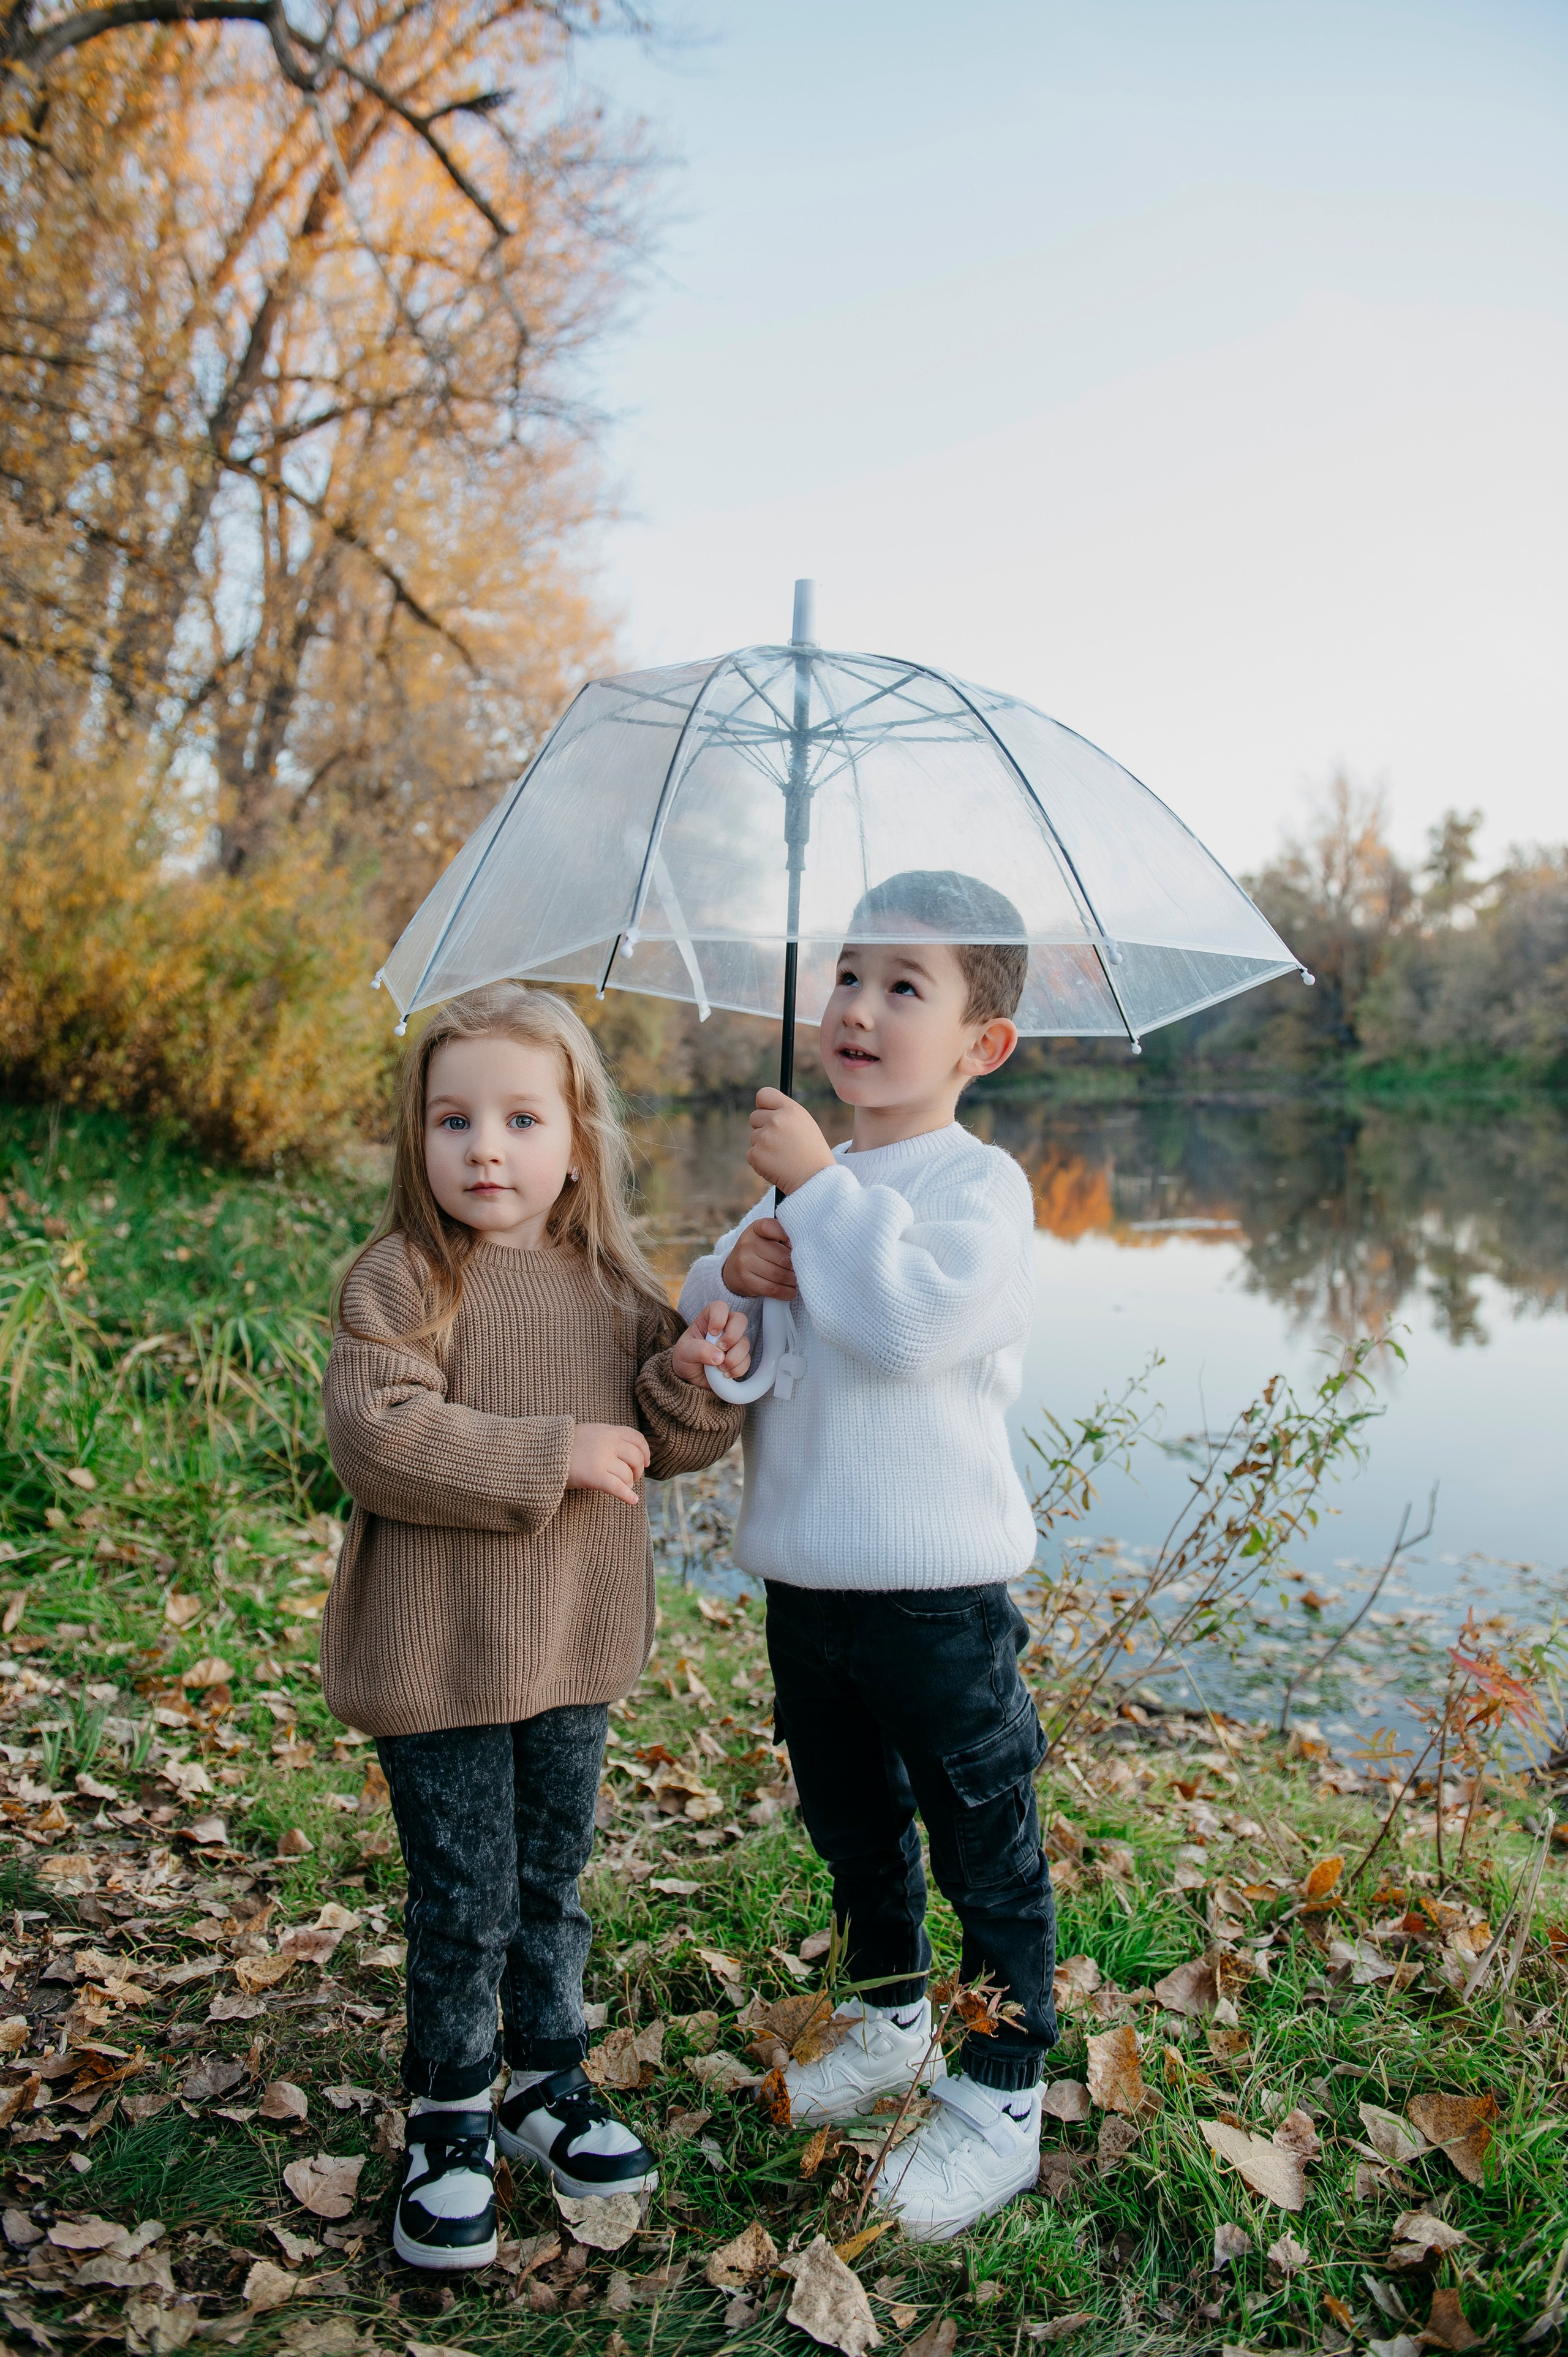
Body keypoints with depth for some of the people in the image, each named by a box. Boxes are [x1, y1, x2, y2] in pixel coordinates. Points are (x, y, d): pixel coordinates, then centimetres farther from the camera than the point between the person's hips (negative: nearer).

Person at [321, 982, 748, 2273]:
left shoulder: (615, 1286, 3)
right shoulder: (402, 1280, -13)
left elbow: (668, 1443, 9)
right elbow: (376, 1438, -24)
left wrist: (691, 1380, -14)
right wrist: (553, 1454, -25)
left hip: (575, 1646, 5)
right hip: (438, 1657, -5)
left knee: (553, 1883, 19)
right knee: (467, 1899, 5)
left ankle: (547, 2085, 39)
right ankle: (448, 2121, 27)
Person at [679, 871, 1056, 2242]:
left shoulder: (980, 1186, -11)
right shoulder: (815, 1184, 12)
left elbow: (911, 1316, -29)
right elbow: (692, 1329, 13)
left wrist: (816, 1185, -24)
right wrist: (735, 1274, -9)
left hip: (937, 1588, -7)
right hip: (806, 1578, 7)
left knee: (985, 1848, 7)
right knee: (854, 1830, 23)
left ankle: (1002, 2101, 24)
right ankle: (889, 2025, 45)